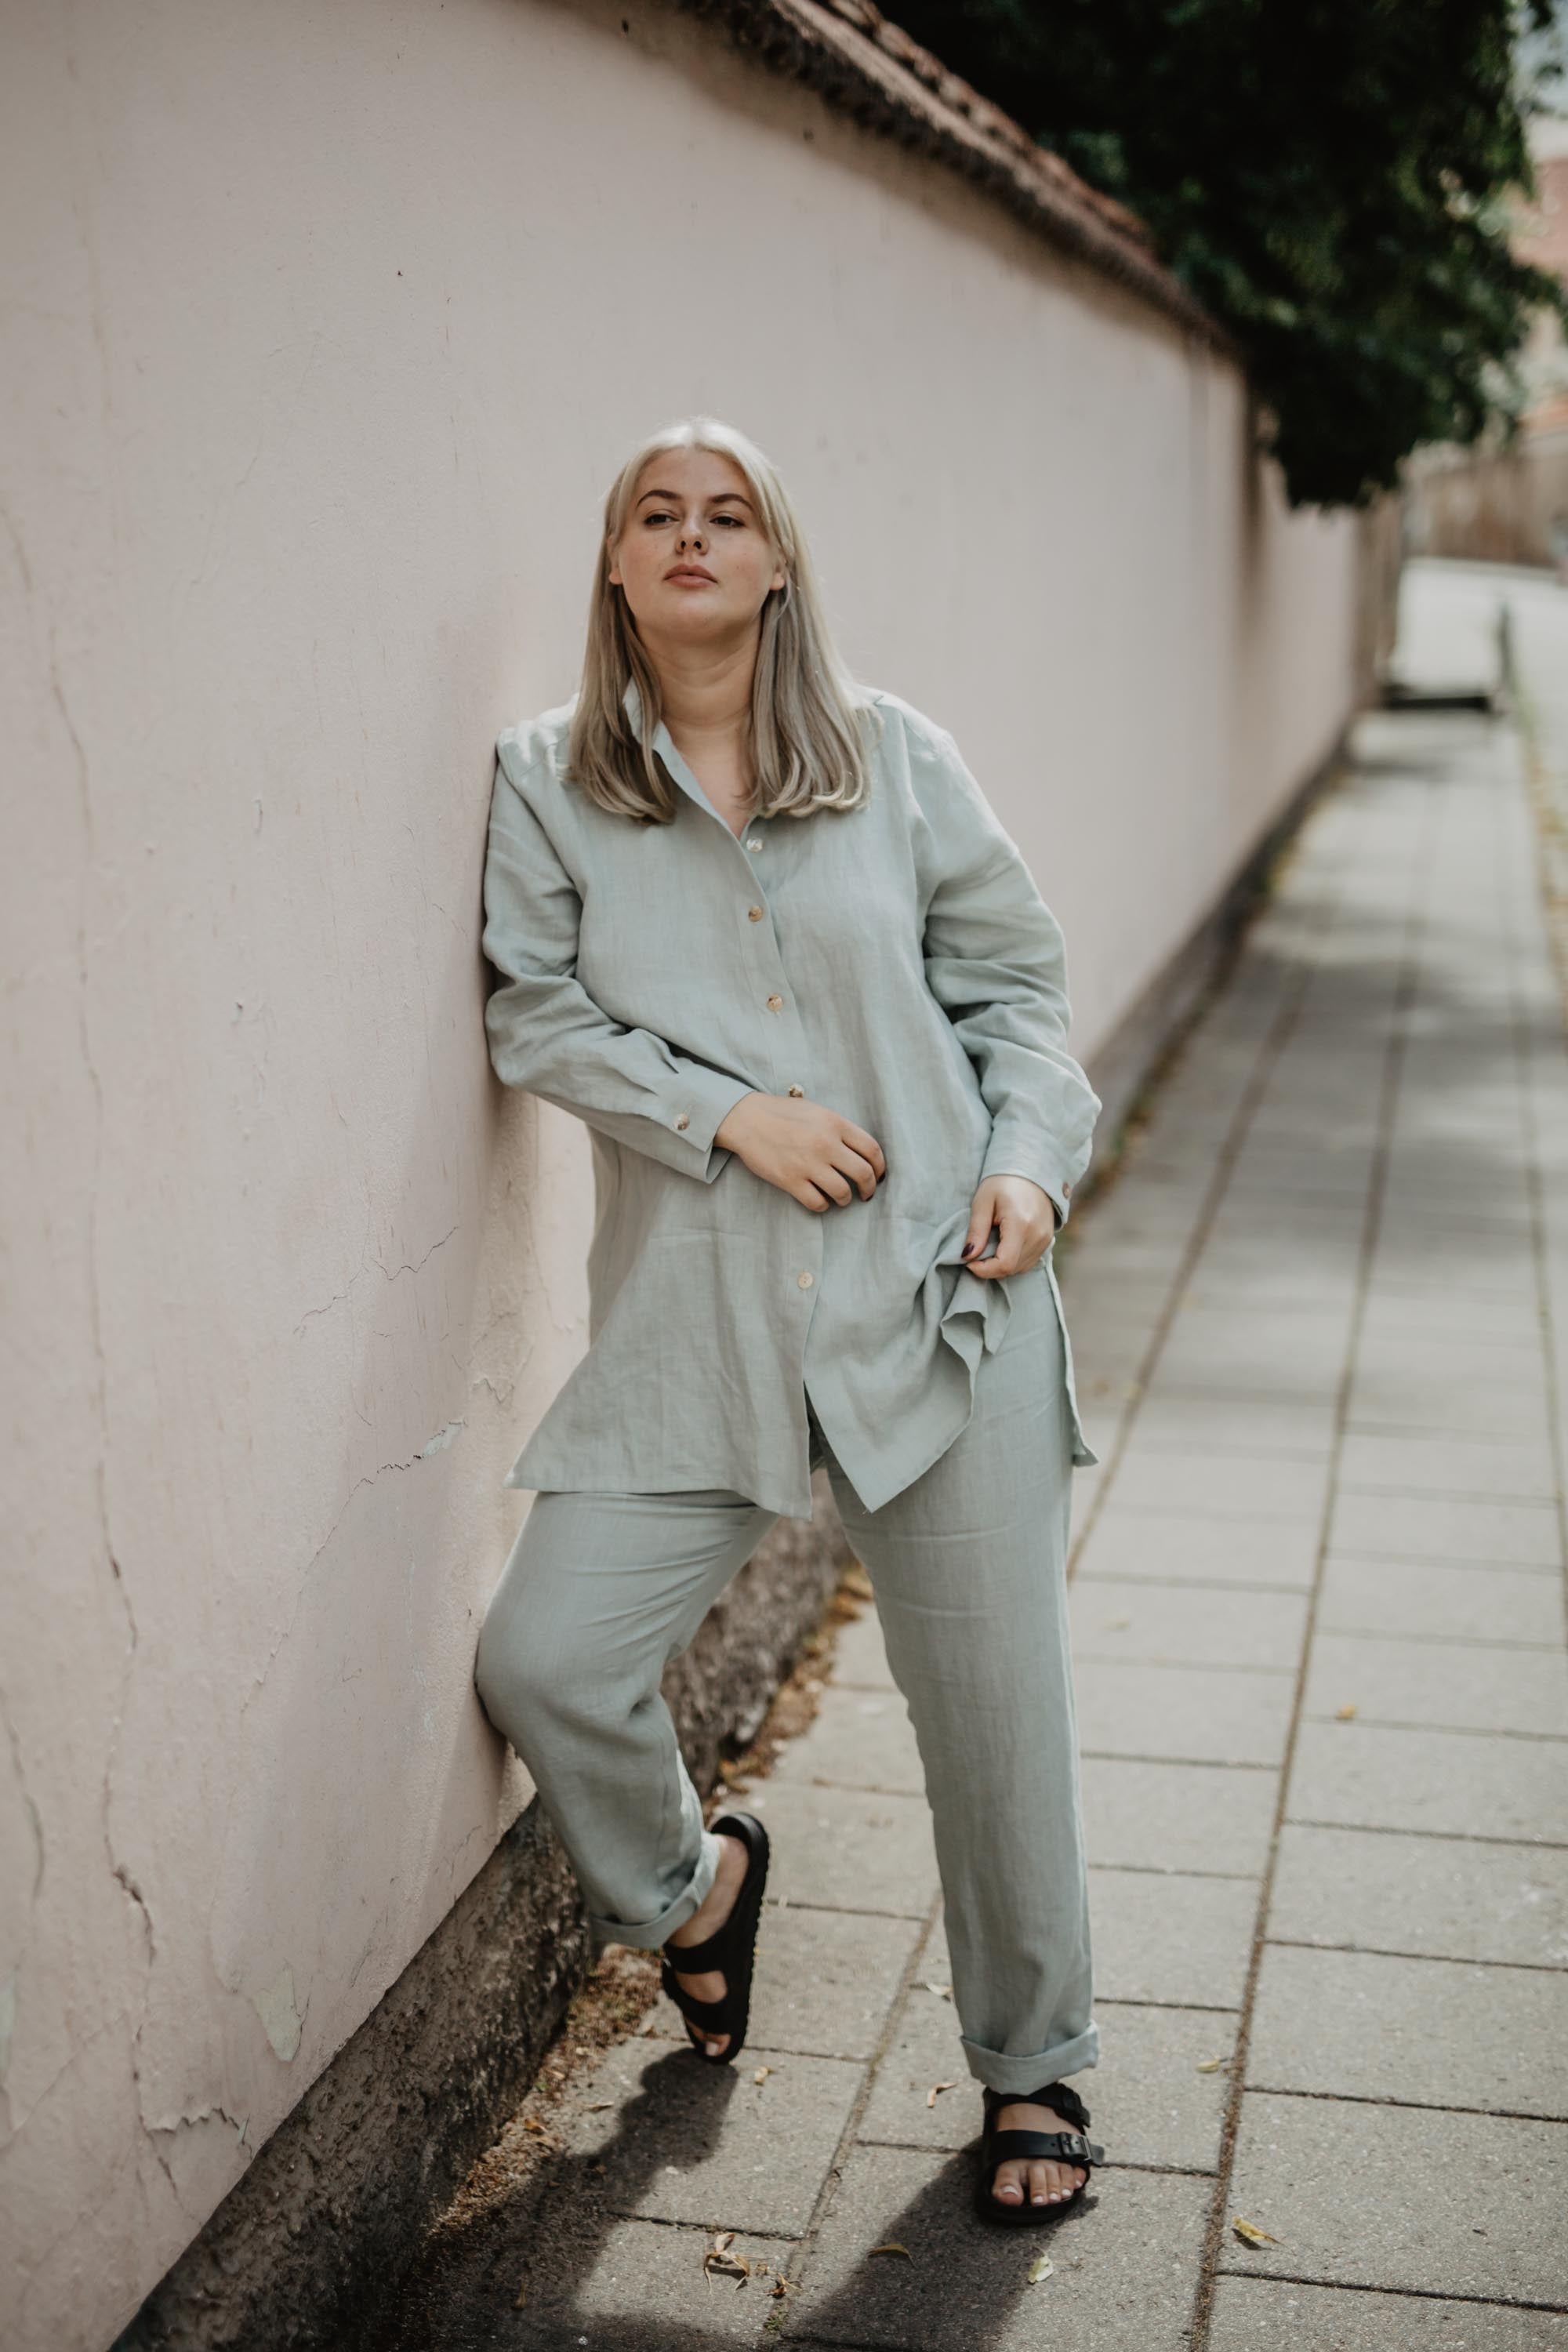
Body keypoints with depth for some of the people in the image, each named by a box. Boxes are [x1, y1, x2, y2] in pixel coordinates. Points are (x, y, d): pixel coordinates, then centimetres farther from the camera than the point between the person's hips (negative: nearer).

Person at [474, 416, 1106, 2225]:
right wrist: (730, 1113, -12)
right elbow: (536, 1014, 0)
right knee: (542, 1663, -8)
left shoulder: (893, 756, 6)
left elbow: (1012, 974, 11)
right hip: (695, 1316, 1)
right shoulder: (548, 779, 5)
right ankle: (689, 1883, 28)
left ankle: (1034, 2066, 29)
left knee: (991, 1698, 5)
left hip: (941, 1285, 0)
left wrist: (1032, 1157, -3)